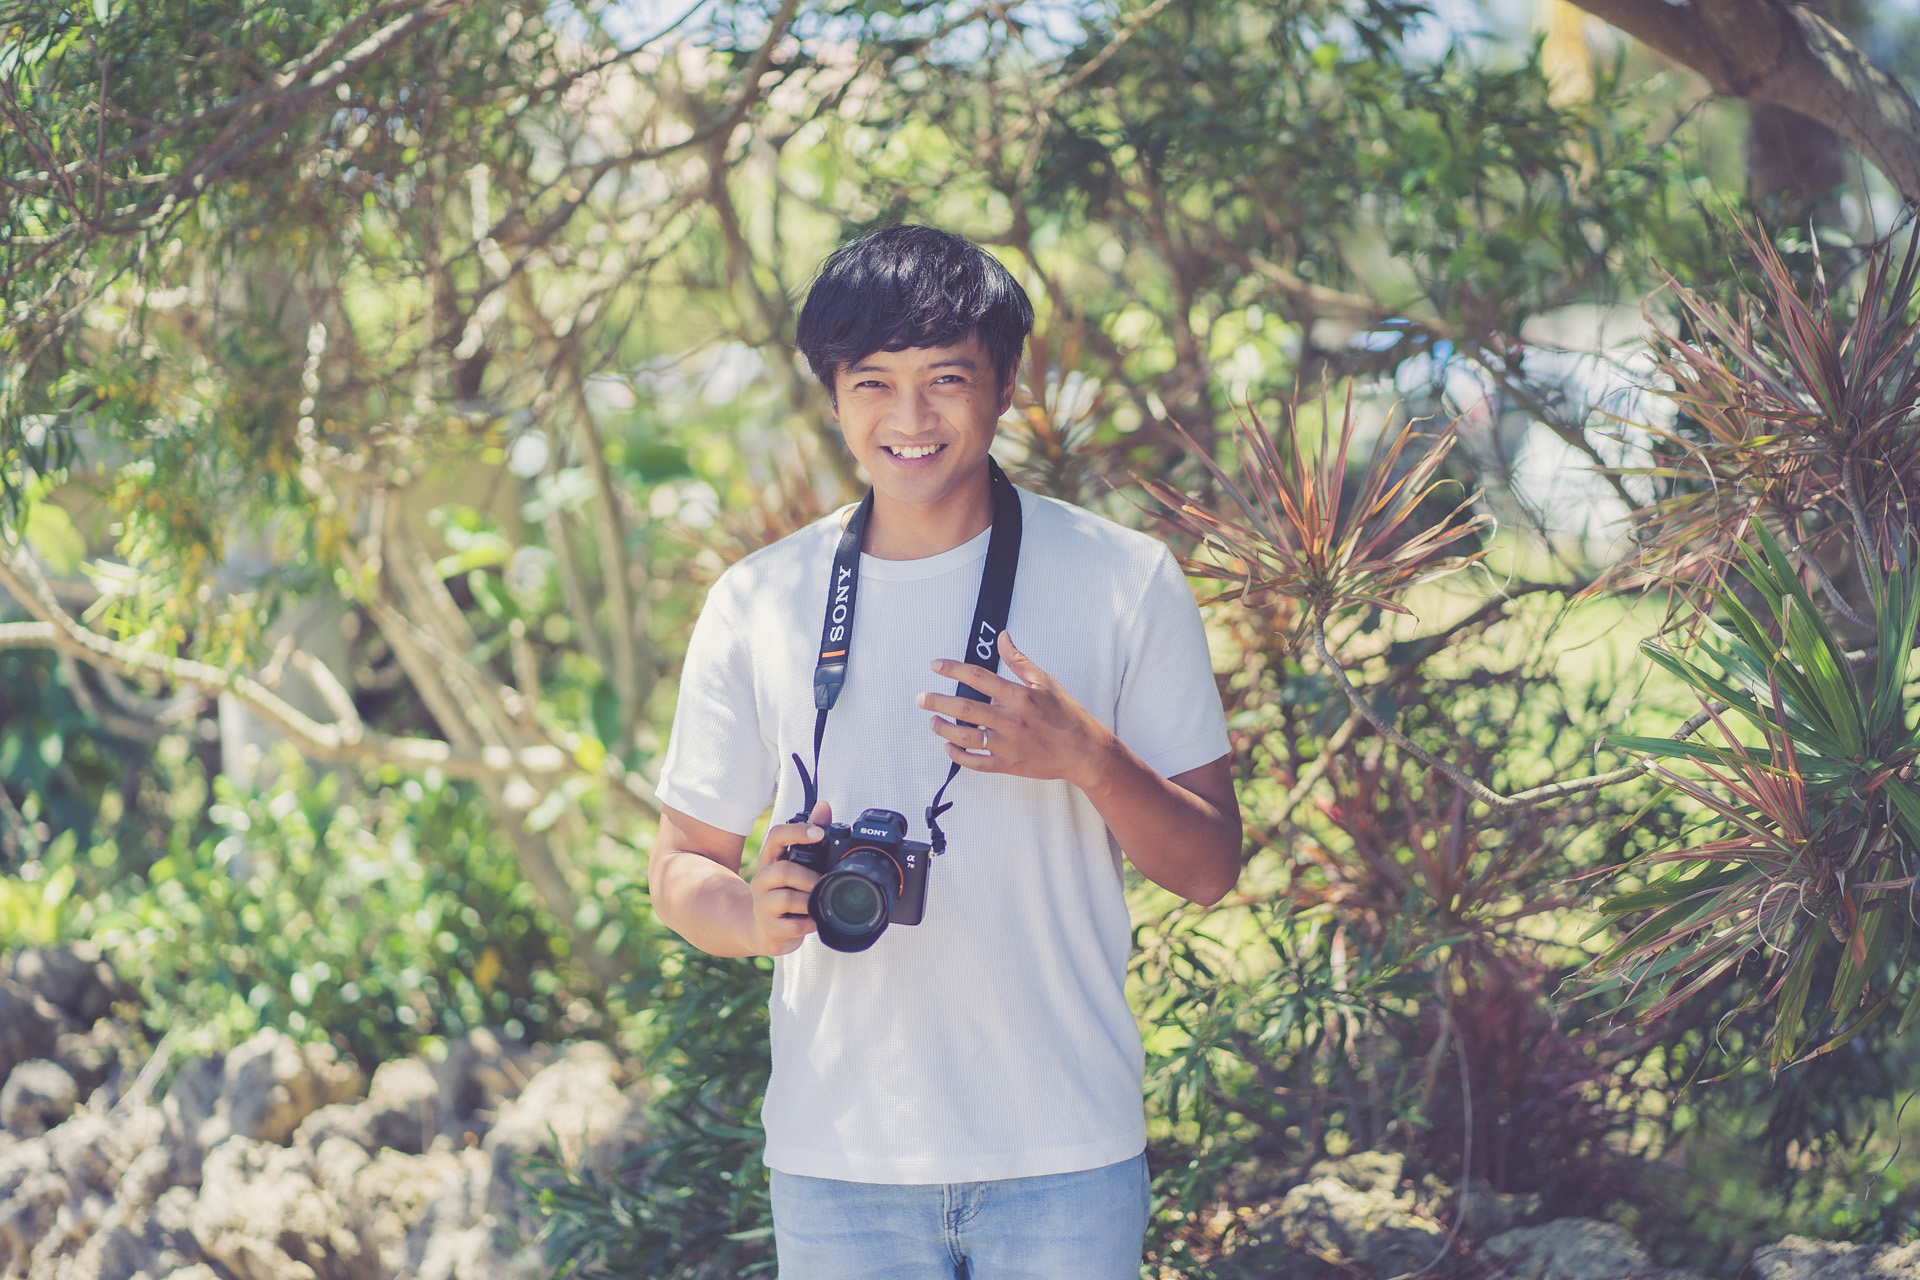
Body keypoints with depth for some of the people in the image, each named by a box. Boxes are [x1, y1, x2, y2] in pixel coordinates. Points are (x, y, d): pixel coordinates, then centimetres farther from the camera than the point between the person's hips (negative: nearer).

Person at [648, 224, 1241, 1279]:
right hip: (838, 1159, 1)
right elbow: (682, 867, 8)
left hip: (1066, 1156, -1)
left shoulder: (1125, 580, 0)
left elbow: (1209, 871, 1)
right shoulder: (755, 606, 3)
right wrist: (756, 913, -15)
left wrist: (1089, 757, -19)